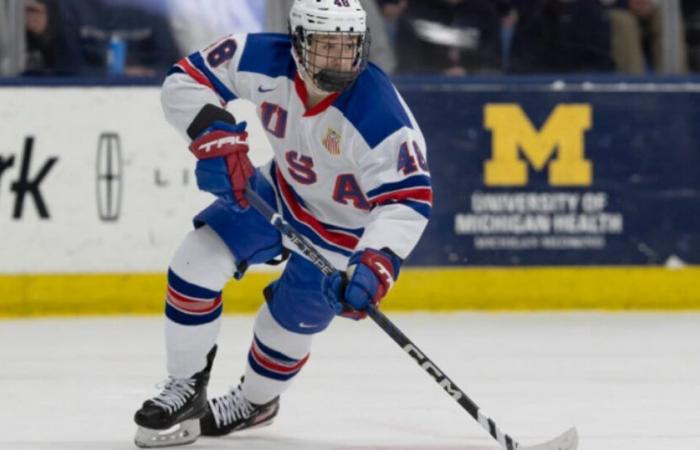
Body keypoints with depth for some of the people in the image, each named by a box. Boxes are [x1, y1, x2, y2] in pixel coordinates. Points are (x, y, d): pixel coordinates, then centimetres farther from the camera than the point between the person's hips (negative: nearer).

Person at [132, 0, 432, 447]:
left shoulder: (379, 113, -37)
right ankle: (186, 389, 10)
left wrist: (374, 265, -48)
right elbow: (188, 78, -15)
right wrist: (215, 137, -31)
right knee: (195, 266, -9)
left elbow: (408, 199, -36)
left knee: (287, 326, 4)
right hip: (280, 192, 4)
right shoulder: (266, 60, -26)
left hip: (343, 229, -4)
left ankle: (255, 402, 39)